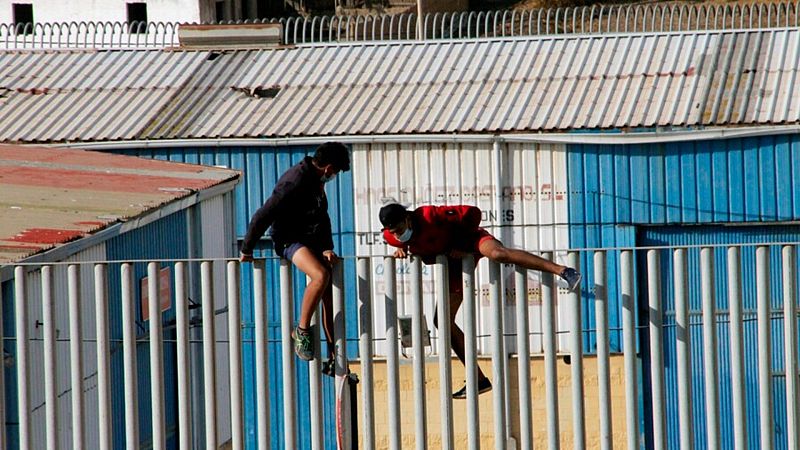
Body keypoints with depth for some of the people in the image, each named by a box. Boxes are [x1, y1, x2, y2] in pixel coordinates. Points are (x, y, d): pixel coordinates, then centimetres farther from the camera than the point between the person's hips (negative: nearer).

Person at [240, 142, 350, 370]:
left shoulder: (317, 181, 11)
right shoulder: (295, 181, -20)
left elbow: (322, 218, 18)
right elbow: (264, 215, -19)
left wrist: (327, 248, 1)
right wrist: (246, 250, -13)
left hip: (312, 240, 9)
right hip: (290, 240, -9)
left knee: (330, 295, 3)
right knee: (321, 275, -33)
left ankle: (334, 359, 8)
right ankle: (302, 330, -16)